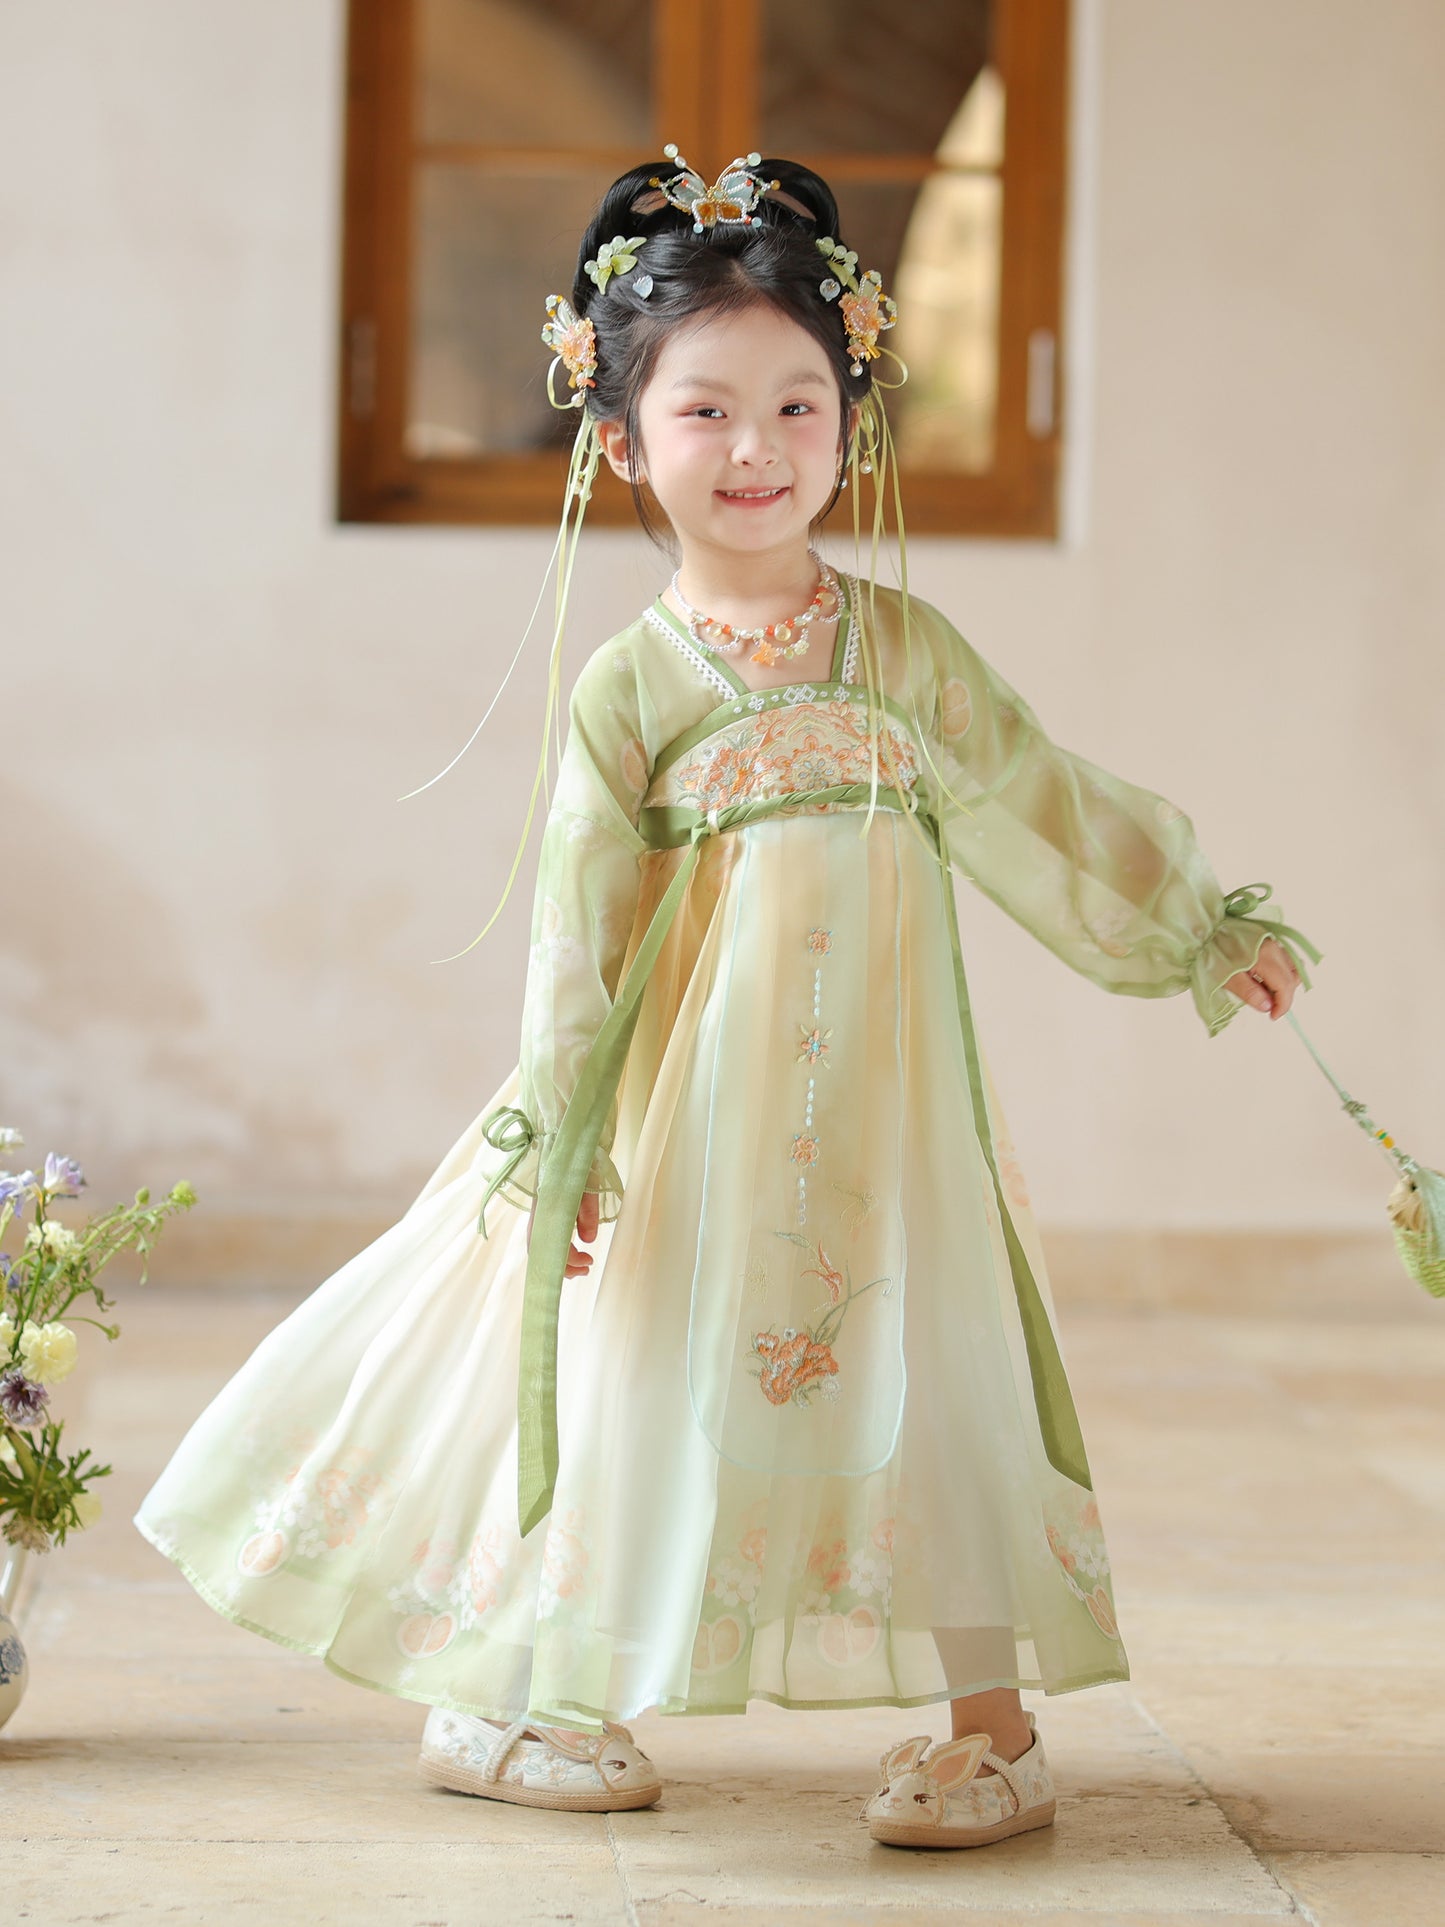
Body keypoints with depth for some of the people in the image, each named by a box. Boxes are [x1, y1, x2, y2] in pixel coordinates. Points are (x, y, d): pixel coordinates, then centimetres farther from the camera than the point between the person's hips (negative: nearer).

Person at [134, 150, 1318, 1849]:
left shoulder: (903, 644, 4)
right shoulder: (630, 682, -3)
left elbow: (1045, 807, 13)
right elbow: (581, 918, -4)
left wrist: (1203, 929, 16)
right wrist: (557, 1135, -8)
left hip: (882, 1084, 2)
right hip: (704, 1092, -2)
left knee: (926, 1367, -1)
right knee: (666, 1366, 4)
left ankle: (991, 1720, 10)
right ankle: (497, 1696, 20)